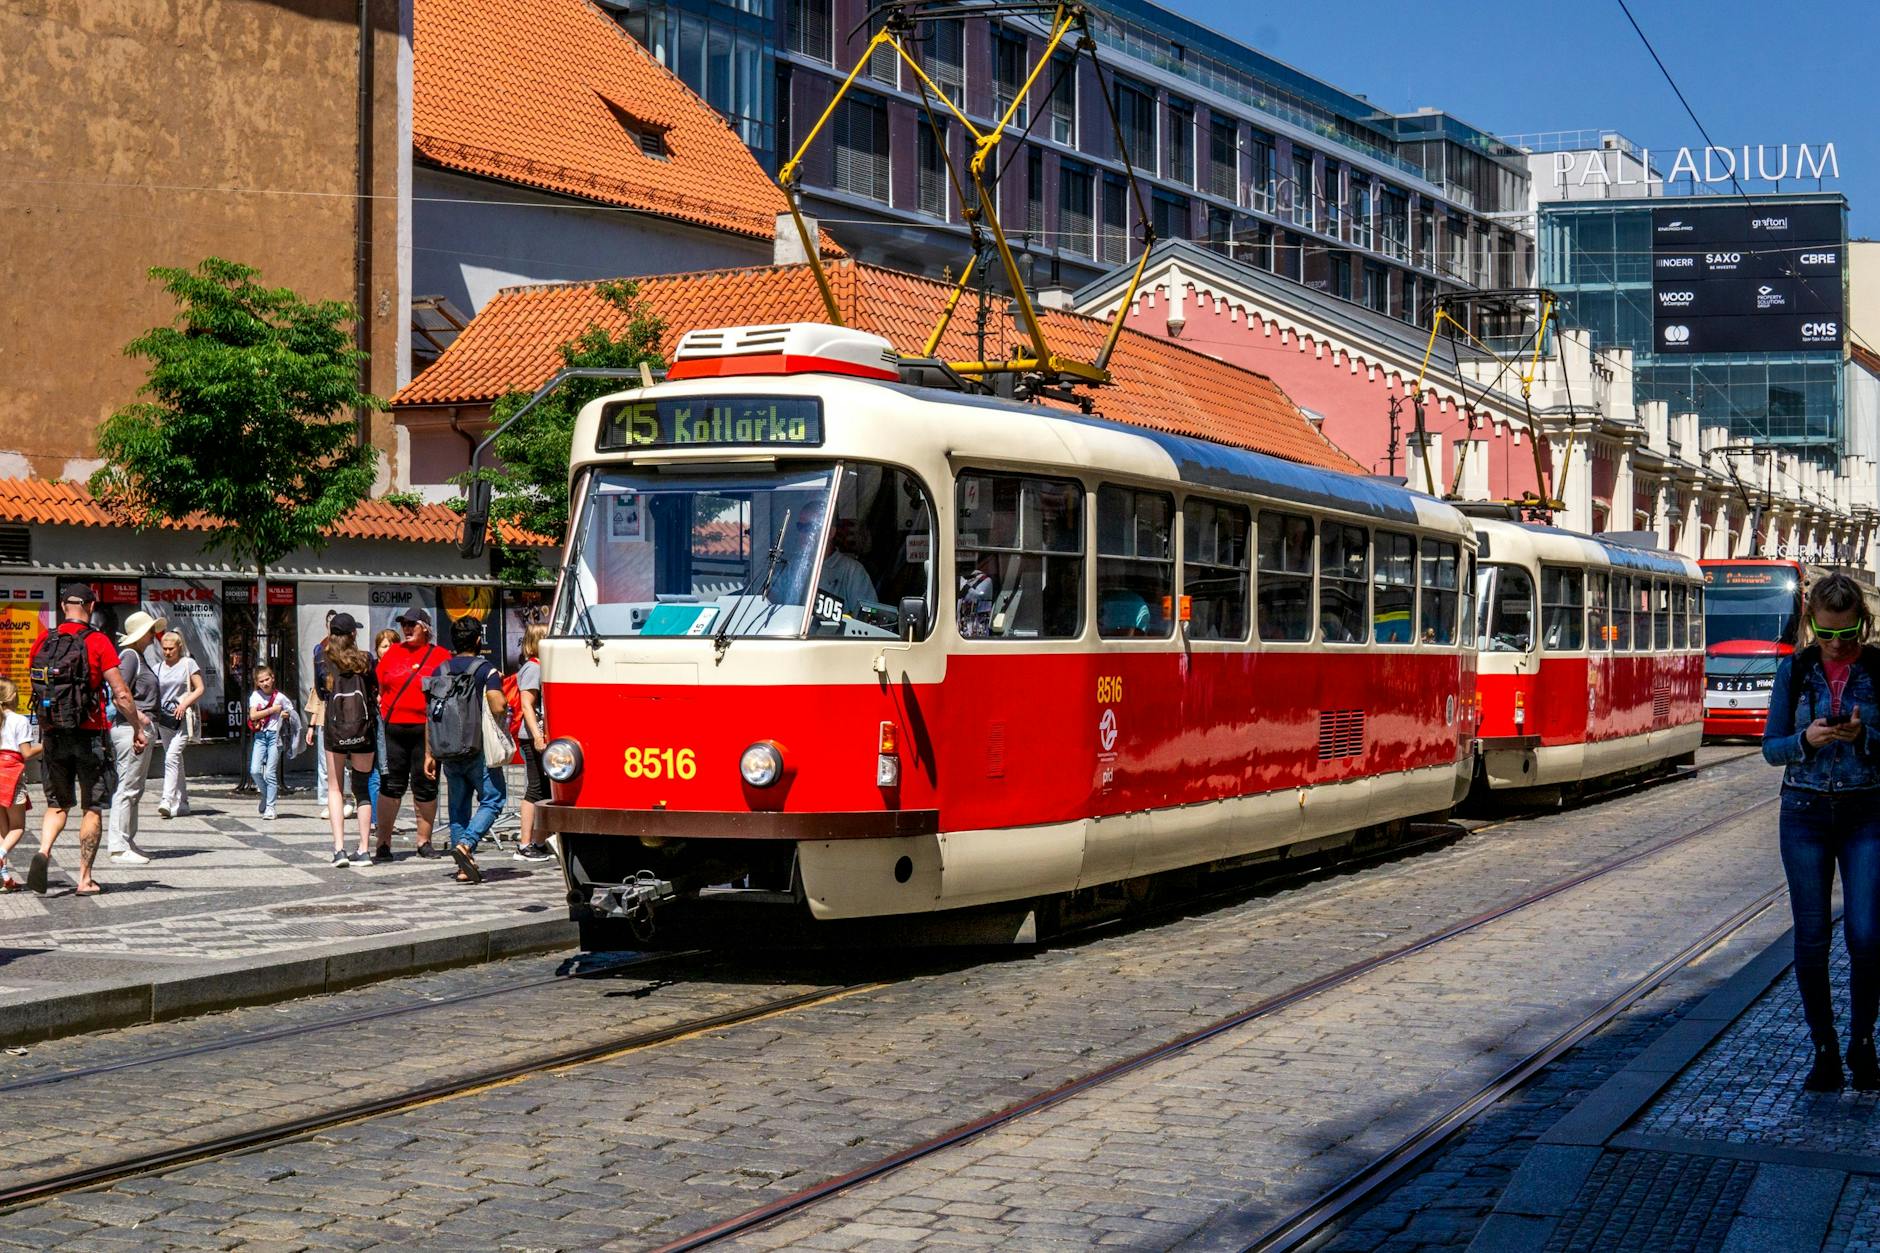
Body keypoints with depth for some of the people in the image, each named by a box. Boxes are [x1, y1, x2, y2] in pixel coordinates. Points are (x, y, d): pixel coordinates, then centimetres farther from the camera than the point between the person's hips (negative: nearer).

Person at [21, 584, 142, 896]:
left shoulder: (43, 642, 3)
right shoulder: (97, 642, -9)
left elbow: (35, 689, 12)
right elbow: (121, 694, -12)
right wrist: (138, 729, -1)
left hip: (54, 736, 3)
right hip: (90, 734, -3)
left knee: (57, 804, 16)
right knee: (93, 808, 8)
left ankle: (43, 851, -11)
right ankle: (85, 879, 9)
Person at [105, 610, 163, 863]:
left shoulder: (143, 657, 18)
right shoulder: (129, 655, -11)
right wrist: (139, 717, -19)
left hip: (143, 729, 11)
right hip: (131, 728, -11)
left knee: (135, 790, 14)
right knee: (127, 788, -9)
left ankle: (128, 843, 20)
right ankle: (118, 847, -8)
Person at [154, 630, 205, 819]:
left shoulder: (188, 663, 1)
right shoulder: (158, 667, 14)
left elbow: (199, 689, -2)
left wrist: (184, 704, -16)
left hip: (182, 718, -6)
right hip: (164, 718, 6)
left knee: (171, 758, -19)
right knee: (176, 761, 10)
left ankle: (168, 801, -26)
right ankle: (182, 803, 16)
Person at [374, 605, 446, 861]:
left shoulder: (440, 656, 4)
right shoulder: (392, 654, 11)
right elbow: (378, 690, 16)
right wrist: (377, 720, 8)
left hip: (426, 730, -1)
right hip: (393, 729, 1)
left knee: (426, 787, 5)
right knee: (391, 785, 1)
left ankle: (424, 841, 17)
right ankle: (383, 843, 4)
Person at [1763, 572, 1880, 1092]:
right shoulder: (1795, 669, 2)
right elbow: (1771, 747, 3)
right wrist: (1806, 740, -17)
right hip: (1806, 813, 1)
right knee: (1811, 938, 2)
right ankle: (1824, 1051, 14)